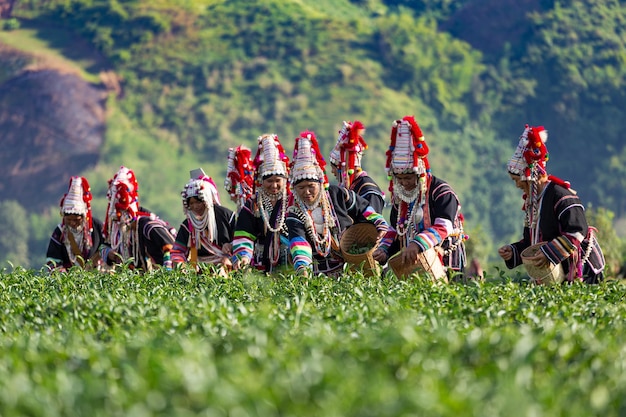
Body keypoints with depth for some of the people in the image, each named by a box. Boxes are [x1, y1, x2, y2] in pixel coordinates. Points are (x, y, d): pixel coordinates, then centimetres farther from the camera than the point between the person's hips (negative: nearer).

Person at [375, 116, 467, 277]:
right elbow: (396, 232, 25)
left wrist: (417, 245, -33)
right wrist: (385, 252, 6)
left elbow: (443, 228, -18)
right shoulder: (399, 197, 17)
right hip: (410, 264, 7)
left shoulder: (441, 192, -5)